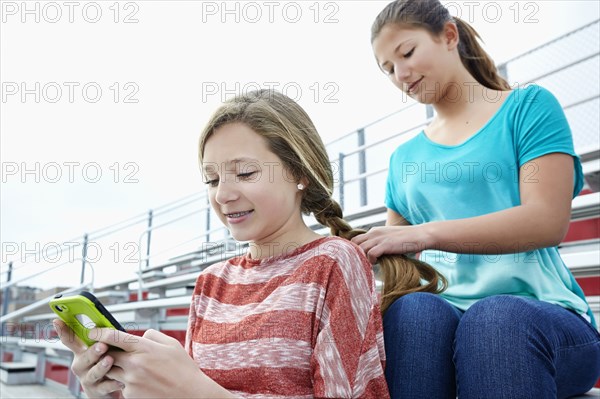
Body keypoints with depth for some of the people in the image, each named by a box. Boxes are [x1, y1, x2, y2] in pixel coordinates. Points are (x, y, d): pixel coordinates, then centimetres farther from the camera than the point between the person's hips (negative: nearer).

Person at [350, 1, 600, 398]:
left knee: (497, 316, -36)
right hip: (440, 311, 3)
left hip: (540, 309, -2)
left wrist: (425, 234, -20)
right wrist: (365, 251, -2)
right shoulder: (404, 157, 19)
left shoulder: (528, 107, 7)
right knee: (411, 310, -31)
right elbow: (392, 257, 21)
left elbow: (548, 221, -8)